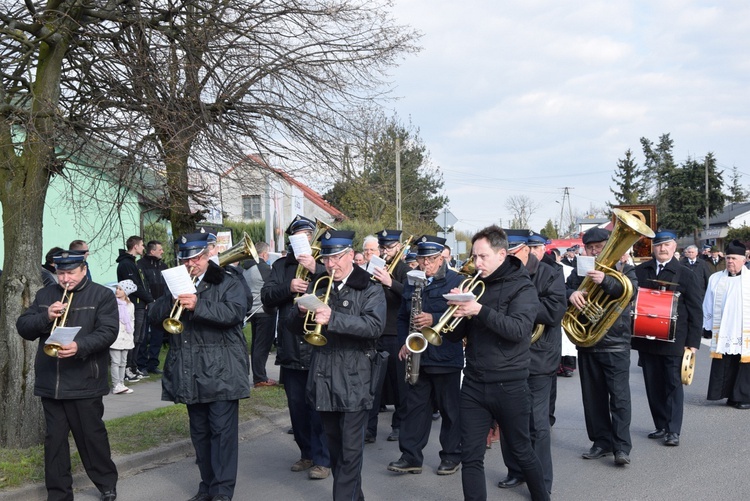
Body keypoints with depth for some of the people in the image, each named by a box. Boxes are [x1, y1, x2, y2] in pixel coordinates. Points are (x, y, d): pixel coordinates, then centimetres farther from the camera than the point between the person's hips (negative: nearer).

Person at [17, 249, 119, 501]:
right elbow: (23, 327, 7)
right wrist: (46, 317, -12)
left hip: (85, 382, -4)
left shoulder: (102, 296, -1)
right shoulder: (45, 295, 13)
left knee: (92, 435, 5)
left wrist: (79, 346, -27)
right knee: (54, 438, 8)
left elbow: (108, 332, -12)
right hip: (50, 382, 4)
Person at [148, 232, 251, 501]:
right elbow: (153, 315, 8)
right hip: (190, 374, 6)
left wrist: (198, 305, -27)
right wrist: (172, 300, -12)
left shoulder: (228, 283, -1)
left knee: (222, 431, -5)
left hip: (220, 371, -6)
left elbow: (235, 312, -18)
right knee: (199, 432, 13)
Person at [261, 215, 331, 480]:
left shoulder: (323, 262, 1)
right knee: (297, 406, 14)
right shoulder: (281, 266, 12)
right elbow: (266, 296, 0)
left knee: (319, 407, -2)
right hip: (290, 349, 5)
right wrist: (288, 287, -17)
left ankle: (322, 459, 8)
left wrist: (316, 269, -25)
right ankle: (306, 453, 28)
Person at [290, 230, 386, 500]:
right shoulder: (316, 285, 9)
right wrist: (301, 312, -12)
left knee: (350, 448, -3)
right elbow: (295, 326, 11)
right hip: (323, 377, 5)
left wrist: (333, 319, -31)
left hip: (355, 379, -5)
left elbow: (375, 325, -22)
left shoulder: (369, 289, -5)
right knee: (334, 446, 15)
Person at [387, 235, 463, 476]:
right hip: (417, 356, 5)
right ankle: (411, 456, 11)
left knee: (450, 409, 5)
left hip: (446, 356, -5)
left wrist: (434, 319, -25)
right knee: (414, 406, 6)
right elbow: (403, 317, 19)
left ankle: (452, 456, 17)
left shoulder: (456, 281, -6)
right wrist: (403, 342, 4)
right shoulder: (412, 283, 13)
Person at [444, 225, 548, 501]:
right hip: (473, 384, 4)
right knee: (470, 457, 1)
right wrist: (457, 310, -13)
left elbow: (518, 329, -22)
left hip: (509, 385, -4)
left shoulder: (522, 287, -6)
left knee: (522, 451, 13)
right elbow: (454, 335, 7)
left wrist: (480, 311, -29)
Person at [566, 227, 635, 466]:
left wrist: (605, 281, -36)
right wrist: (571, 293, -27)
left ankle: (622, 446, -3)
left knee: (619, 395, -7)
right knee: (593, 396, 9)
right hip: (586, 343, 4)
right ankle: (602, 441, 18)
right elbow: (564, 289, -3)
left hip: (616, 343, -4)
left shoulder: (624, 269, 2)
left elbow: (629, 289, -18)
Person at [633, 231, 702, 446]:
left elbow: (695, 311, -2)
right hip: (646, 339, 3)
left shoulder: (685, 275, -2)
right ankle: (661, 426, 19)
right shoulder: (640, 271, 6)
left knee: (673, 384, 1)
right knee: (653, 385, 8)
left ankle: (673, 431, 7)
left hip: (673, 340, -3)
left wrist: (693, 342, -6)